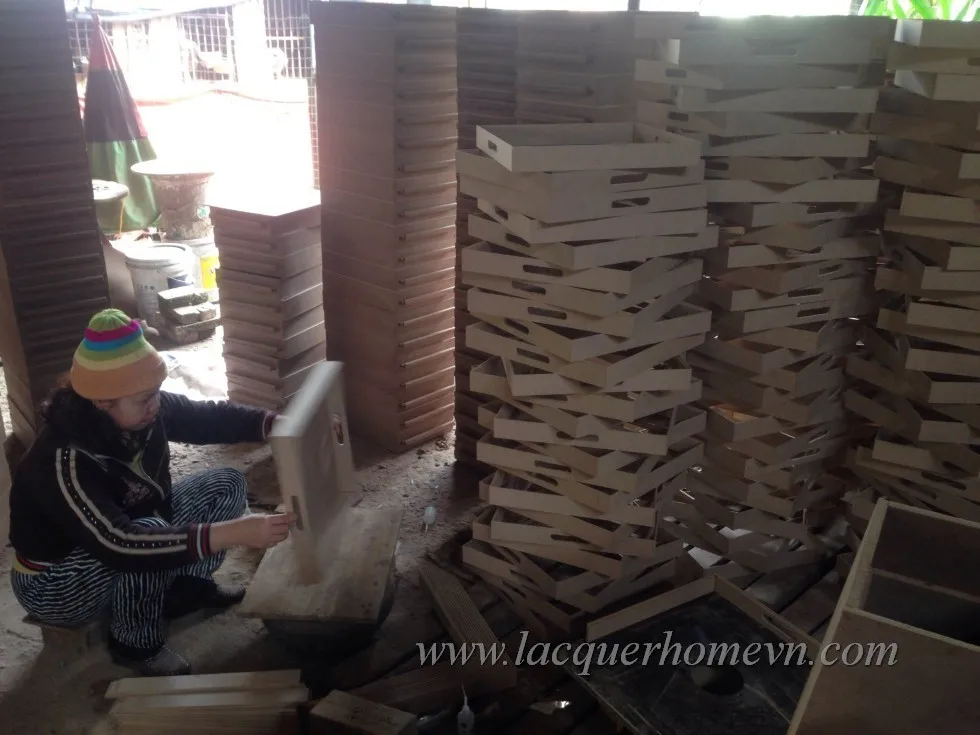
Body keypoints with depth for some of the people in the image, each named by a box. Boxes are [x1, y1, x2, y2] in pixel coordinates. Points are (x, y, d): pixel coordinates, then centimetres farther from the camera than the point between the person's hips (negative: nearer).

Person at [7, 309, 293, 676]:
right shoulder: (63, 461, -38)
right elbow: (118, 545, -48)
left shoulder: (142, 410, -17)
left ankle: (184, 586, 12)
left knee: (226, 486, -6)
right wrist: (230, 533, -56)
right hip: (56, 584, -7)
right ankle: (134, 642, -9)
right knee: (146, 538, -37)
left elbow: (209, 417, -8)